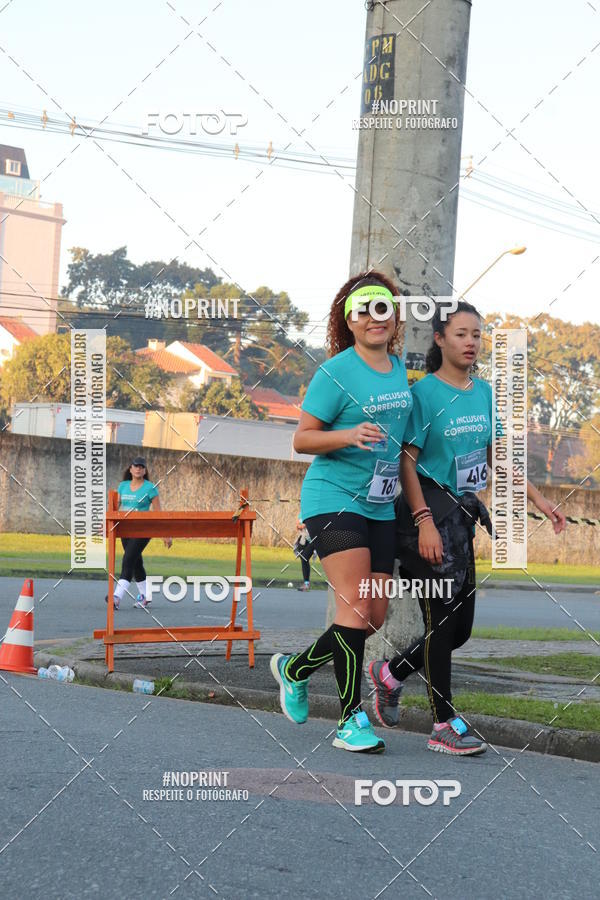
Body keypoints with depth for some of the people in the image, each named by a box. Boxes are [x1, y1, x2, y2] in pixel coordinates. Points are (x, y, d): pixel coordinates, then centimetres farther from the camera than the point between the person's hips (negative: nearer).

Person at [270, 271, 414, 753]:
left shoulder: (399, 368, 10)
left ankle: (294, 669, 29)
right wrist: (348, 435, -25)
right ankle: (351, 720, -5)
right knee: (355, 609, -14)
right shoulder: (336, 372, -10)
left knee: (374, 617, 7)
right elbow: (302, 439, -9)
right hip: (333, 498, -7)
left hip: (379, 507, 7)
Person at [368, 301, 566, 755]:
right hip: (429, 511, -7)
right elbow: (406, 462, -13)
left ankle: (390, 673, 31)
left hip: (462, 514, 7)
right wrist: (425, 521, -22)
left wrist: (538, 499, 12)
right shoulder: (425, 392, -10)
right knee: (441, 618, -6)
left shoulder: (484, 392, 10)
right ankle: (445, 725, 1)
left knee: (460, 626, 9)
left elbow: (494, 458, 18)